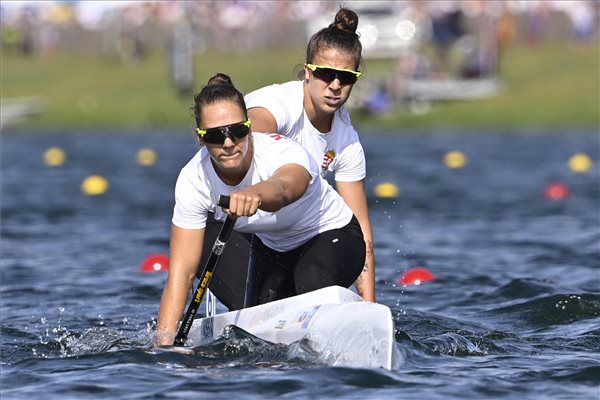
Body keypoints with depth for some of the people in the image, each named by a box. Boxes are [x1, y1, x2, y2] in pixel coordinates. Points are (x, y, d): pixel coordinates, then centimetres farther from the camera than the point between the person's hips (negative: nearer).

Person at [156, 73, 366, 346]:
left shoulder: (284, 152, -36)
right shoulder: (193, 180, -24)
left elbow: (283, 188, -64)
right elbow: (181, 272, -26)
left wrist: (255, 194, -88)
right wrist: (163, 344, -37)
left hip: (332, 235, -5)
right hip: (270, 249, 5)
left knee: (312, 283, -35)